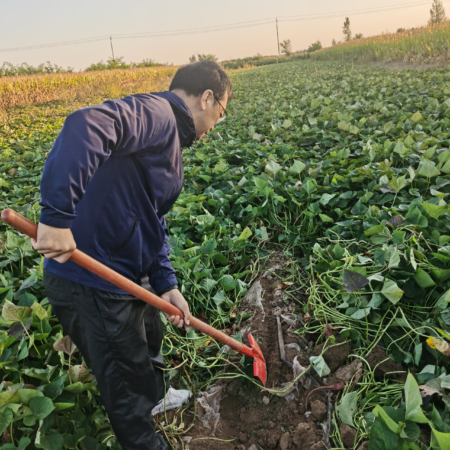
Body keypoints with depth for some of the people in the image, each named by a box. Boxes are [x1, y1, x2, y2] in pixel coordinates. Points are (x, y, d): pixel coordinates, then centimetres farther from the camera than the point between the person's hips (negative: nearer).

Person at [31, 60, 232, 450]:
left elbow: (153, 220, 15)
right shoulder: (155, 113, -17)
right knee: (128, 384, 12)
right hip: (88, 283, -11)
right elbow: (86, 126, -38)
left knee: (149, 340, 34)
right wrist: (58, 217, -39)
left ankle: (158, 399, 62)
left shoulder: (170, 139, 15)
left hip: (122, 276, 11)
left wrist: (166, 284, 7)